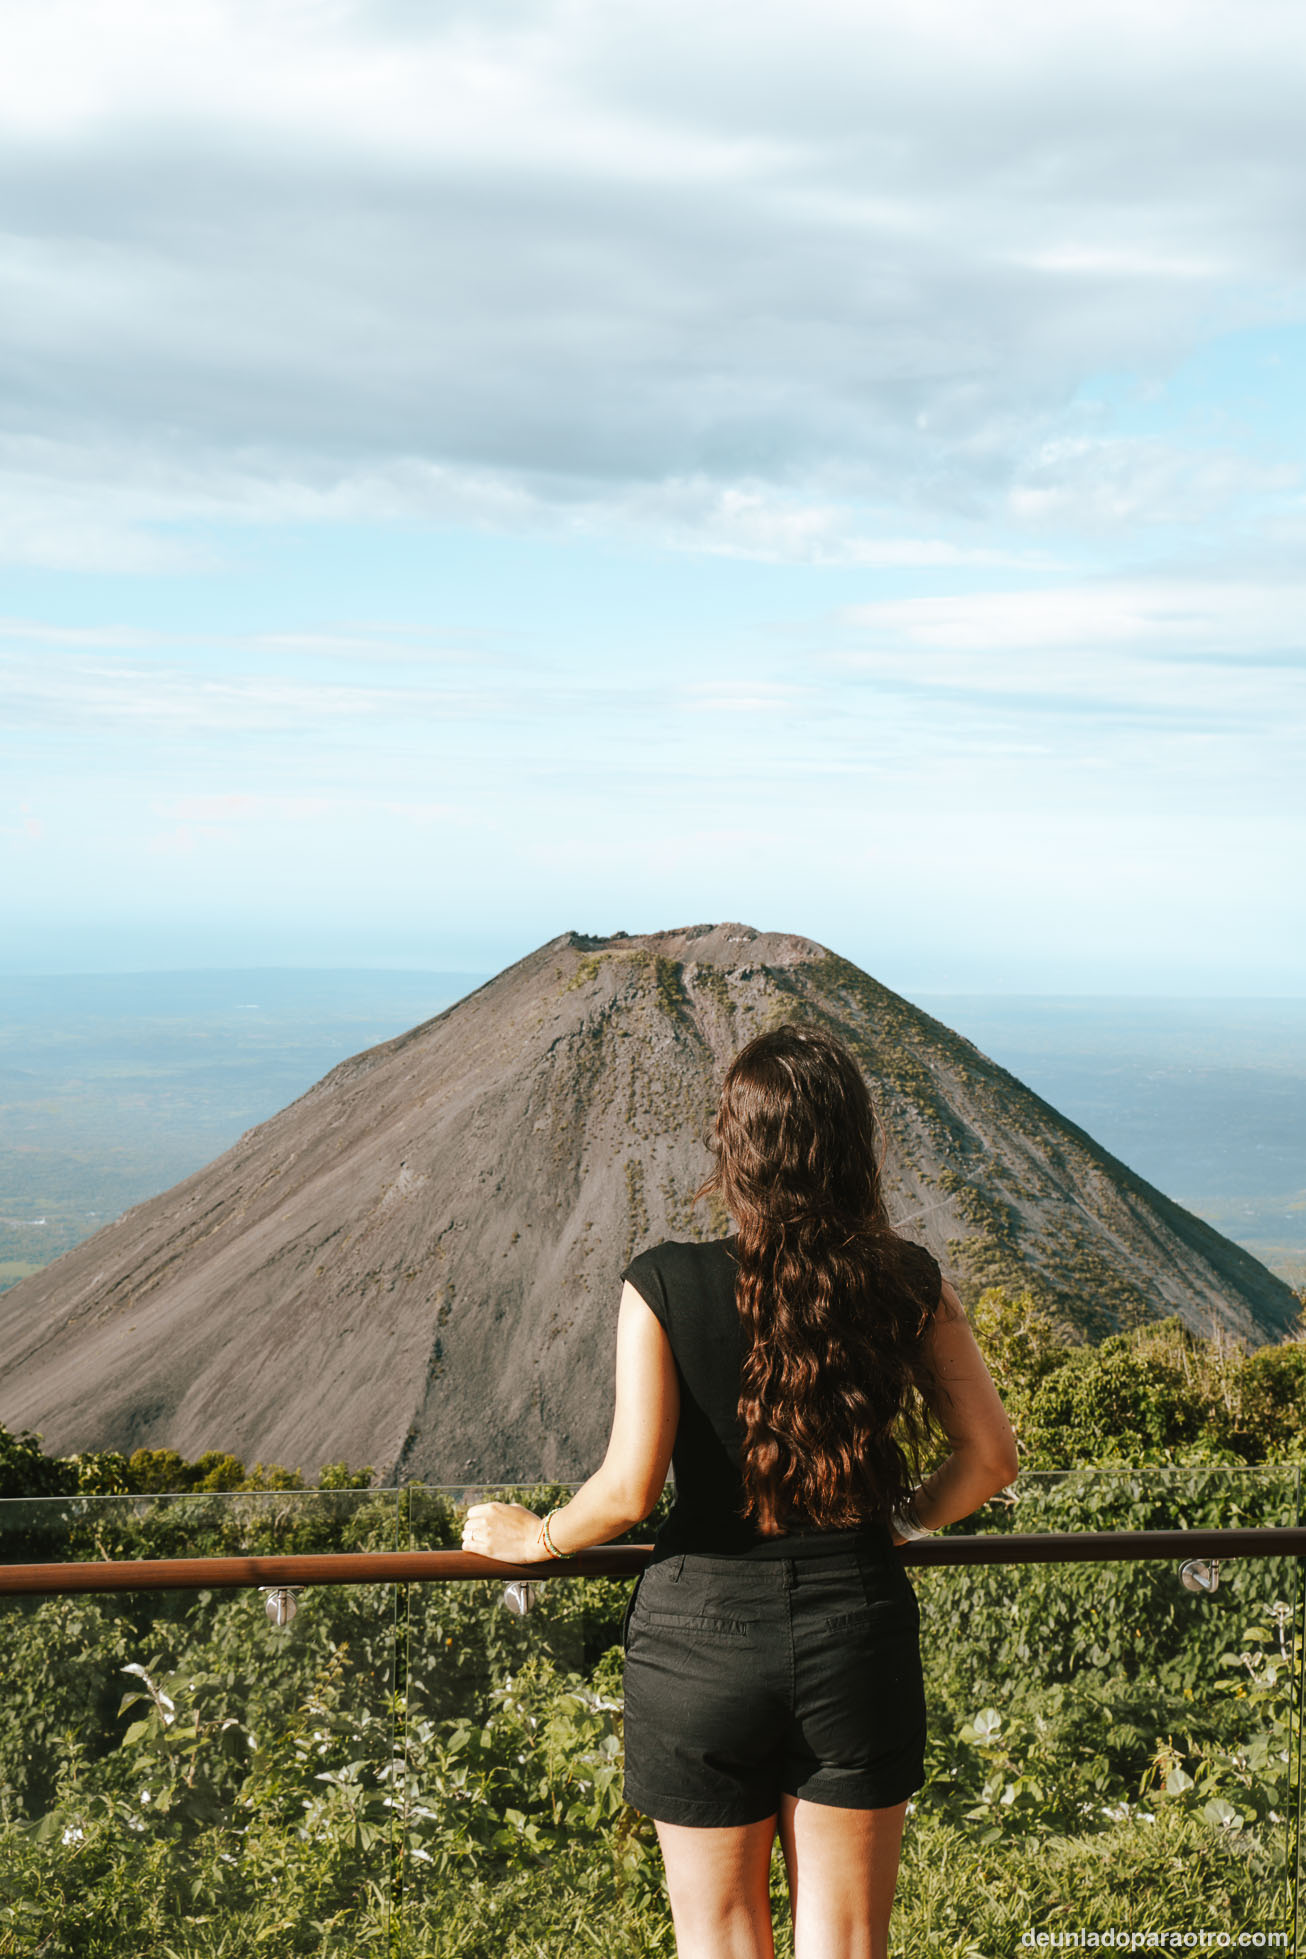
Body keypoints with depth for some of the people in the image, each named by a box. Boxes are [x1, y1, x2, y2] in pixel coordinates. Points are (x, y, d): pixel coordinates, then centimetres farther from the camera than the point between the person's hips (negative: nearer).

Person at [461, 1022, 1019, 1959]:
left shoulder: (665, 1285, -13)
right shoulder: (908, 1284, -5)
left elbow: (630, 1489, -16)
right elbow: (992, 1457, 1)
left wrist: (534, 1536, 3)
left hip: (704, 1638, -2)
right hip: (859, 1627, 2)